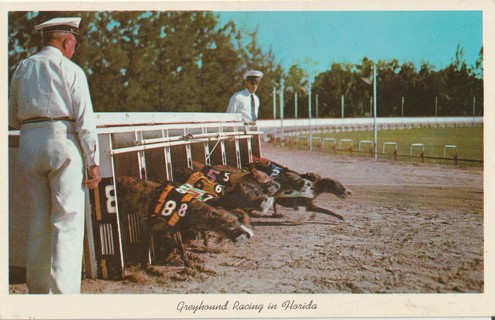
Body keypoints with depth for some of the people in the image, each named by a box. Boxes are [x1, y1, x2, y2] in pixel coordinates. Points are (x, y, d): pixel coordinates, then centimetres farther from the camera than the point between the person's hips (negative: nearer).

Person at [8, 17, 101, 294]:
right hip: (63, 141, -5)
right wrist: (94, 162, -9)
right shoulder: (71, 70, -1)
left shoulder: (22, 68, 15)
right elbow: (85, 119, -9)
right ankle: (64, 292, -10)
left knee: (39, 223, 11)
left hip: (28, 145, 5)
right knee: (68, 221, -5)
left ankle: (38, 290, 16)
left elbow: (13, 119, 18)